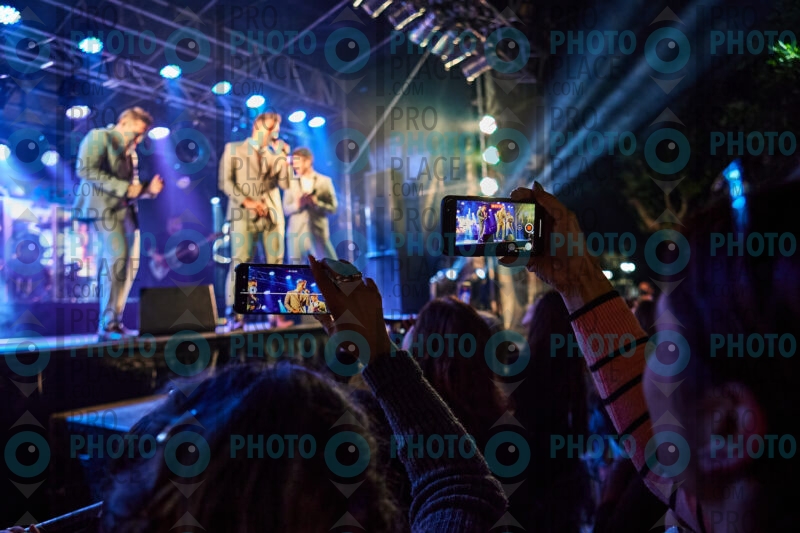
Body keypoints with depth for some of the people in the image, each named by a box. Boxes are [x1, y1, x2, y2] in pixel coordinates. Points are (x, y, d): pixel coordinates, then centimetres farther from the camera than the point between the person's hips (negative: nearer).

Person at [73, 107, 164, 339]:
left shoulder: (131, 153, 23)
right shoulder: (98, 136, 1)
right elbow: (85, 169, -15)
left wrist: (148, 190, 2)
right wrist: (124, 187, -16)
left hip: (125, 208, 8)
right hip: (103, 205, -8)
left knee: (130, 262, 1)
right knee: (117, 256, -19)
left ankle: (115, 322, 7)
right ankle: (107, 324, -14)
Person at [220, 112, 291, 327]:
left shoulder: (274, 154, 19)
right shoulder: (233, 149, 8)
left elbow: (285, 184, 8)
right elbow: (225, 181, -2)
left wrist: (283, 156, 1)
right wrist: (246, 201, -12)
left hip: (272, 215, 4)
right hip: (244, 215, -4)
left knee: (276, 263, 1)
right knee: (240, 262, -10)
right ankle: (233, 313, -7)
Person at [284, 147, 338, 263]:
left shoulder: (325, 181, 5)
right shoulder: (291, 182, 9)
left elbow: (332, 208, 1)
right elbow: (286, 209, 4)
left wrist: (315, 202, -15)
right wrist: (298, 204, -16)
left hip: (318, 234, -1)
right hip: (296, 234, 1)